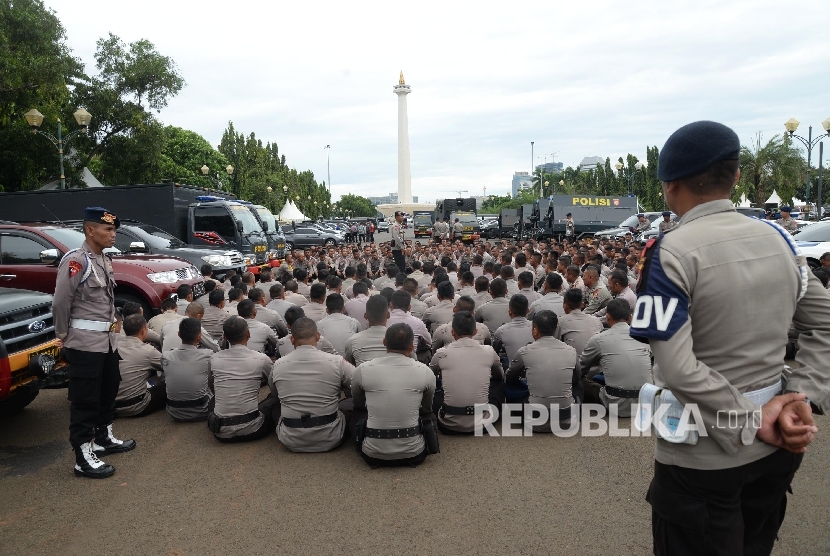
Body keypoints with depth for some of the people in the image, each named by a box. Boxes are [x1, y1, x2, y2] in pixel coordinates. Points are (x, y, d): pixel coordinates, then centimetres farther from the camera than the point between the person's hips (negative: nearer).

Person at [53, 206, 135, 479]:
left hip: (108, 339, 9)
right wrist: (63, 336, -5)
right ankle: (83, 458, 8)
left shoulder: (104, 260, 10)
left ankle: (104, 438, 37)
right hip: (85, 343, -9)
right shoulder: (75, 261, -16)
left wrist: (111, 326, 12)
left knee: (108, 391, 20)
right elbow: (60, 303, -15)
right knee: (84, 399, -1)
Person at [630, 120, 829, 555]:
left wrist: (748, 423, -15)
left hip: (702, 457, -6)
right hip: (776, 447, 7)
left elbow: (677, 368, -27)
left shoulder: (671, 253, -20)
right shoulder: (776, 237, 1)